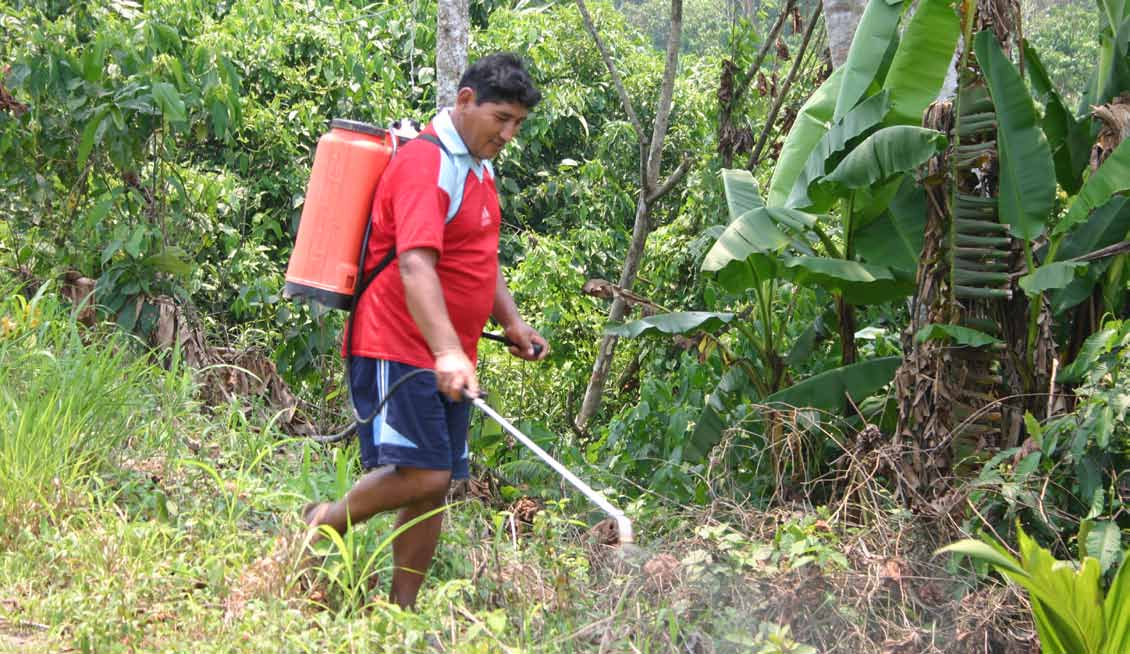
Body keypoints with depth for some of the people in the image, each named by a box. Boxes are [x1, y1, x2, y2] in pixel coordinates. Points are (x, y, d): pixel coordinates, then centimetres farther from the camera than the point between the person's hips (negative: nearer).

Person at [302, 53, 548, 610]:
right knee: (422, 475, -18)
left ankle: (402, 610, 12)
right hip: (401, 351, -9)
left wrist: (512, 323, 15)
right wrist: (448, 352, -38)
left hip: (448, 359, 9)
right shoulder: (427, 162, -15)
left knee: (435, 487, 6)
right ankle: (324, 523, 6)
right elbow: (414, 266, -28)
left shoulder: (476, 165, 16)